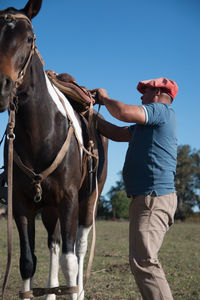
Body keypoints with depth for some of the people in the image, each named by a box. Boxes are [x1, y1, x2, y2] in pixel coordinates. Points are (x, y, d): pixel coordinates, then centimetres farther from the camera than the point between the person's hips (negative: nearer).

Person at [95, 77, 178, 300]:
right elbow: (117, 133, 24)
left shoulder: (162, 110, -6)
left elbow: (124, 113, -21)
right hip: (150, 198, 11)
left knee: (143, 261, -16)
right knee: (143, 260, 14)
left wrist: (104, 99, -2)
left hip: (153, 198, -11)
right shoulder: (150, 123, 24)